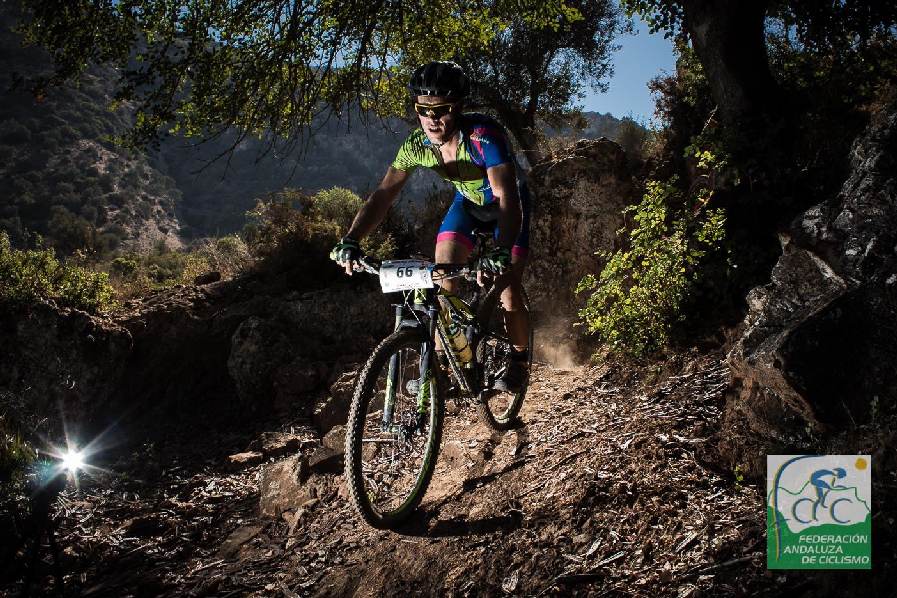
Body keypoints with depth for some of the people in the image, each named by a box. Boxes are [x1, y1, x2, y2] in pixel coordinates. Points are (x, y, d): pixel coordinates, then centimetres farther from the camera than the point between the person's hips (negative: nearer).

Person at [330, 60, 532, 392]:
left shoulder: (483, 135, -39)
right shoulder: (417, 144, -24)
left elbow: (506, 196, -49)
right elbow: (383, 194, -28)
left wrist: (501, 251, -65)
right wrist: (351, 240, -43)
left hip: (506, 203, -4)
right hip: (467, 201, 5)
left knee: (508, 288, -15)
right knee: (442, 280, -11)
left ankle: (519, 360, 11)